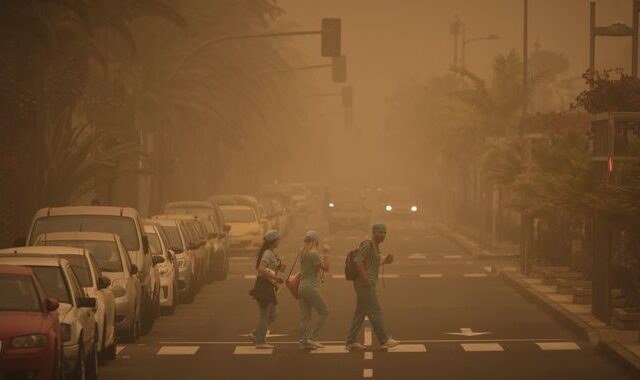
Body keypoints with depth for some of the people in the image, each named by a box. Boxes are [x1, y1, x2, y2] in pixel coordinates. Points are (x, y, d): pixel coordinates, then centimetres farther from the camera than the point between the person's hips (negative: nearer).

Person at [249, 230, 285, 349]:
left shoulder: (271, 253, 15)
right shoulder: (268, 253, -16)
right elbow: (261, 269, -27)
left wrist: (278, 268, 6)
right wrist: (275, 277, -23)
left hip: (269, 287, 10)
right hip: (264, 286, -10)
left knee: (273, 314, 14)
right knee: (264, 314, -2)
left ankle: (255, 334, 19)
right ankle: (260, 341, 5)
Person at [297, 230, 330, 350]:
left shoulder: (303, 253, 12)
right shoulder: (313, 254, -13)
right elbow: (325, 267, -14)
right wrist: (326, 253, -8)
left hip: (302, 287, 9)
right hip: (310, 287, -9)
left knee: (305, 316, 8)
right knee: (324, 312, -1)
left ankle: (303, 341, 5)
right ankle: (313, 337, -6)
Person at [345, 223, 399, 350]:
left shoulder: (375, 247, 19)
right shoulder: (367, 244, -12)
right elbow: (357, 260, -22)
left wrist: (384, 262, 14)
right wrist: (365, 278, -24)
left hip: (367, 285, 10)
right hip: (365, 284, -10)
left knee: (360, 313, 8)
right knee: (375, 312, -5)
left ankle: (351, 342, 8)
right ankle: (384, 341, 0)